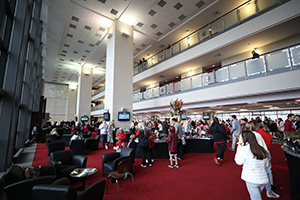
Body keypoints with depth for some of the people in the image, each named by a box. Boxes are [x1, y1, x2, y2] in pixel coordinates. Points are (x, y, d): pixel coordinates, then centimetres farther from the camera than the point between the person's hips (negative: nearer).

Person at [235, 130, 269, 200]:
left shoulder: (245, 148, -17)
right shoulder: (262, 149, 3)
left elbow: (238, 161, -6)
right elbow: (266, 165, 13)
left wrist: (239, 146, -5)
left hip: (252, 180, -6)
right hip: (263, 179, 6)